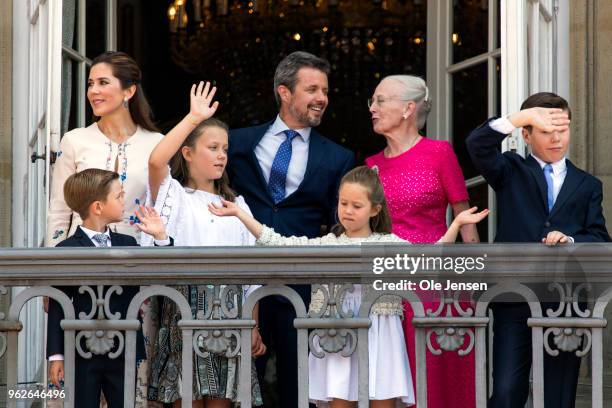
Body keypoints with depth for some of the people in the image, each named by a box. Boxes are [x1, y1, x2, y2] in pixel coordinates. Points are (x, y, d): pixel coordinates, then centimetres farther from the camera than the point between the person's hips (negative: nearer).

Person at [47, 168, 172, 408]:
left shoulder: (127, 244, 9)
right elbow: (57, 307, -7)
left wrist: (160, 237, -2)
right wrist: (56, 355, -9)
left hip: (124, 351, 4)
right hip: (82, 354, -4)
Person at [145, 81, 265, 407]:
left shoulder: (236, 205, 18)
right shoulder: (174, 196, 6)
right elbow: (156, 161, -17)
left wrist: (254, 328, 8)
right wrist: (194, 117, -15)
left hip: (228, 307, 4)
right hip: (184, 306, -3)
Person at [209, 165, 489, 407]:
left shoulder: (390, 244, 5)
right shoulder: (326, 245, 8)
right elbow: (277, 244, 4)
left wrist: (456, 224, -12)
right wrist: (239, 213, 2)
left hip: (379, 339, -1)